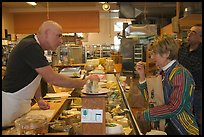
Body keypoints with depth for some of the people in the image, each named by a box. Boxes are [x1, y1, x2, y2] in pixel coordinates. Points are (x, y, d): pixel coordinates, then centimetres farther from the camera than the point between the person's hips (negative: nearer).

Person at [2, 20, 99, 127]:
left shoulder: (35, 45, 6)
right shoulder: (31, 48, -24)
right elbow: (53, 79, -26)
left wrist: (39, 99, 5)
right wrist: (84, 82, -21)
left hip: (22, 102, 9)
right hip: (11, 101, -9)